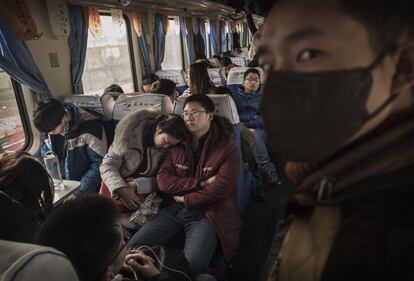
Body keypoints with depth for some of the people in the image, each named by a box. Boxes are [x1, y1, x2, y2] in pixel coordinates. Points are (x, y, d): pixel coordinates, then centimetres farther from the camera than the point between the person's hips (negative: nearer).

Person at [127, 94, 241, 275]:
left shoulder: (227, 147, -3)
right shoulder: (177, 143, 9)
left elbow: (220, 189, -13)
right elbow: (163, 181, -2)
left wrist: (185, 199, -5)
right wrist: (200, 183, -12)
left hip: (207, 213, -4)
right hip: (174, 209, 4)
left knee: (193, 264, -28)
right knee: (133, 248, -11)